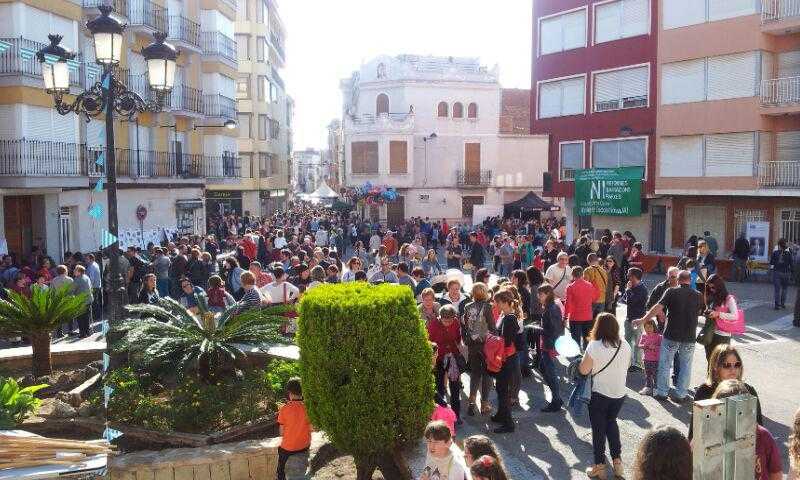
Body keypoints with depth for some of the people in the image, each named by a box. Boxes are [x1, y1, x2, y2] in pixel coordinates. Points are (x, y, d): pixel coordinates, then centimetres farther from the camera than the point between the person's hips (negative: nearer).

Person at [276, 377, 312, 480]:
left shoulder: (285, 408, -18)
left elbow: (282, 433, -10)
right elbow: (311, 428, 0)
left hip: (288, 447, -3)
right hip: (305, 446, 3)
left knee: (281, 469, 24)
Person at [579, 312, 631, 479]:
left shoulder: (594, 346, -18)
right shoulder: (625, 345, -4)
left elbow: (584, 370, -13)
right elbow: (626, 366, 11)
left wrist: (585, 358, 4)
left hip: (600, 393, -4)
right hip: (620, 393, 4)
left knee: (598, 428, 9)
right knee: (611, 422, 24)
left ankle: (599, 466, 16)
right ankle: (617, 460, 22)